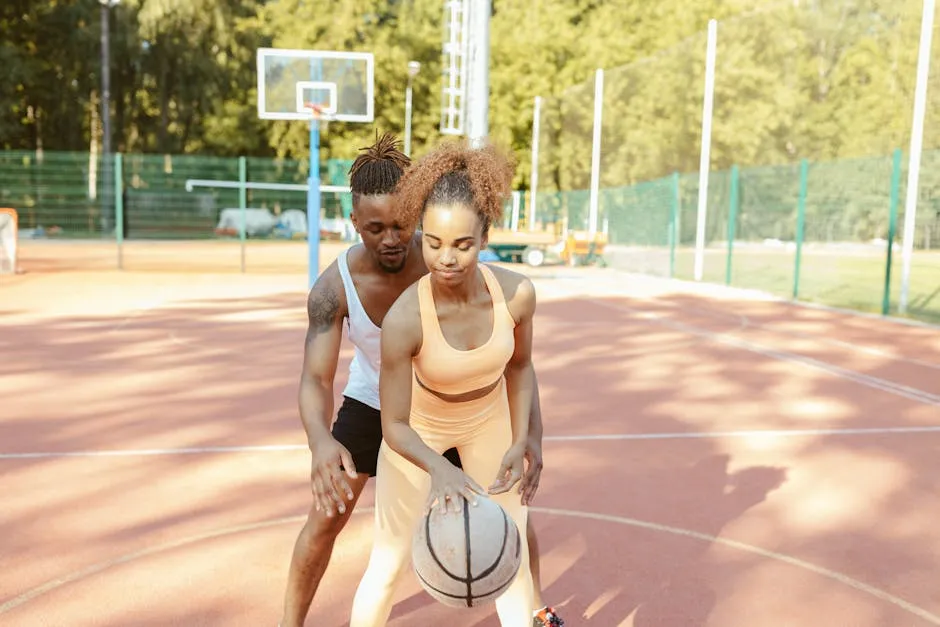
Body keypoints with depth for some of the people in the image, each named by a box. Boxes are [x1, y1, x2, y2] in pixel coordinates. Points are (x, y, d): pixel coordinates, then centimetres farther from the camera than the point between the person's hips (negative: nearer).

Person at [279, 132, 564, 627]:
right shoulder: (334, 287, -29)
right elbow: (316, 379, -33)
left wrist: (531, 430, -42)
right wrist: (321, 441, -56)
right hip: (372, 400, 0)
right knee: (326, 517, -3)